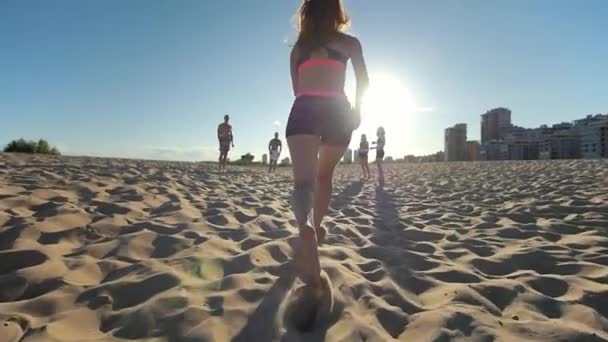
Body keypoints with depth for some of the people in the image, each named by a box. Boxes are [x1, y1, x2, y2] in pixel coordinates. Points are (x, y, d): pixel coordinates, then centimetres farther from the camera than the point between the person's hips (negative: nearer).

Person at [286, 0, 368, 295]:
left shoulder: (299, 46, 20)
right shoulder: (349, 42, 15)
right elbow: (363, 80, 4)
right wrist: (356, 109, 14)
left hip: (304, 111, 0)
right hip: (336, 111, 1)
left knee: (303, 180, -16)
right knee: (324, 174, 21)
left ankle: (308, 234, -43)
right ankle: (315, 228, 29)